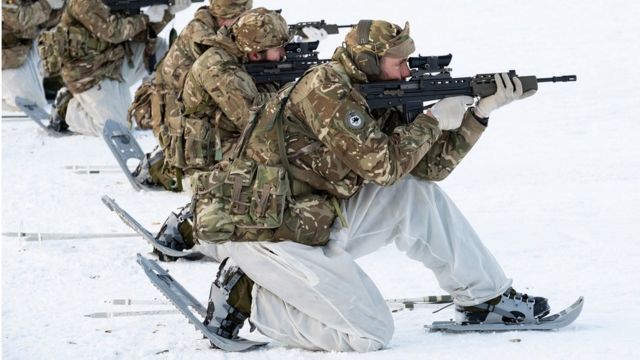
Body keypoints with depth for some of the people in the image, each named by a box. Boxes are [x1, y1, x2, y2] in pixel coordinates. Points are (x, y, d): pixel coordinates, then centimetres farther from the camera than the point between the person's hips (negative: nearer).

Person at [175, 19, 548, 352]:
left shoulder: (376, 101, 11)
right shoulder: (326, 87, -16)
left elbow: (431, 166, 9)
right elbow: (382, 165, -20)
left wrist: (481, 111, 2)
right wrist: (434, 120, -8)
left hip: (312, 220, 9)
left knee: (418, 195, 5)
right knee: (371, 332, -12)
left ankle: (486, 299, 13)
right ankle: (244, 295, -4)